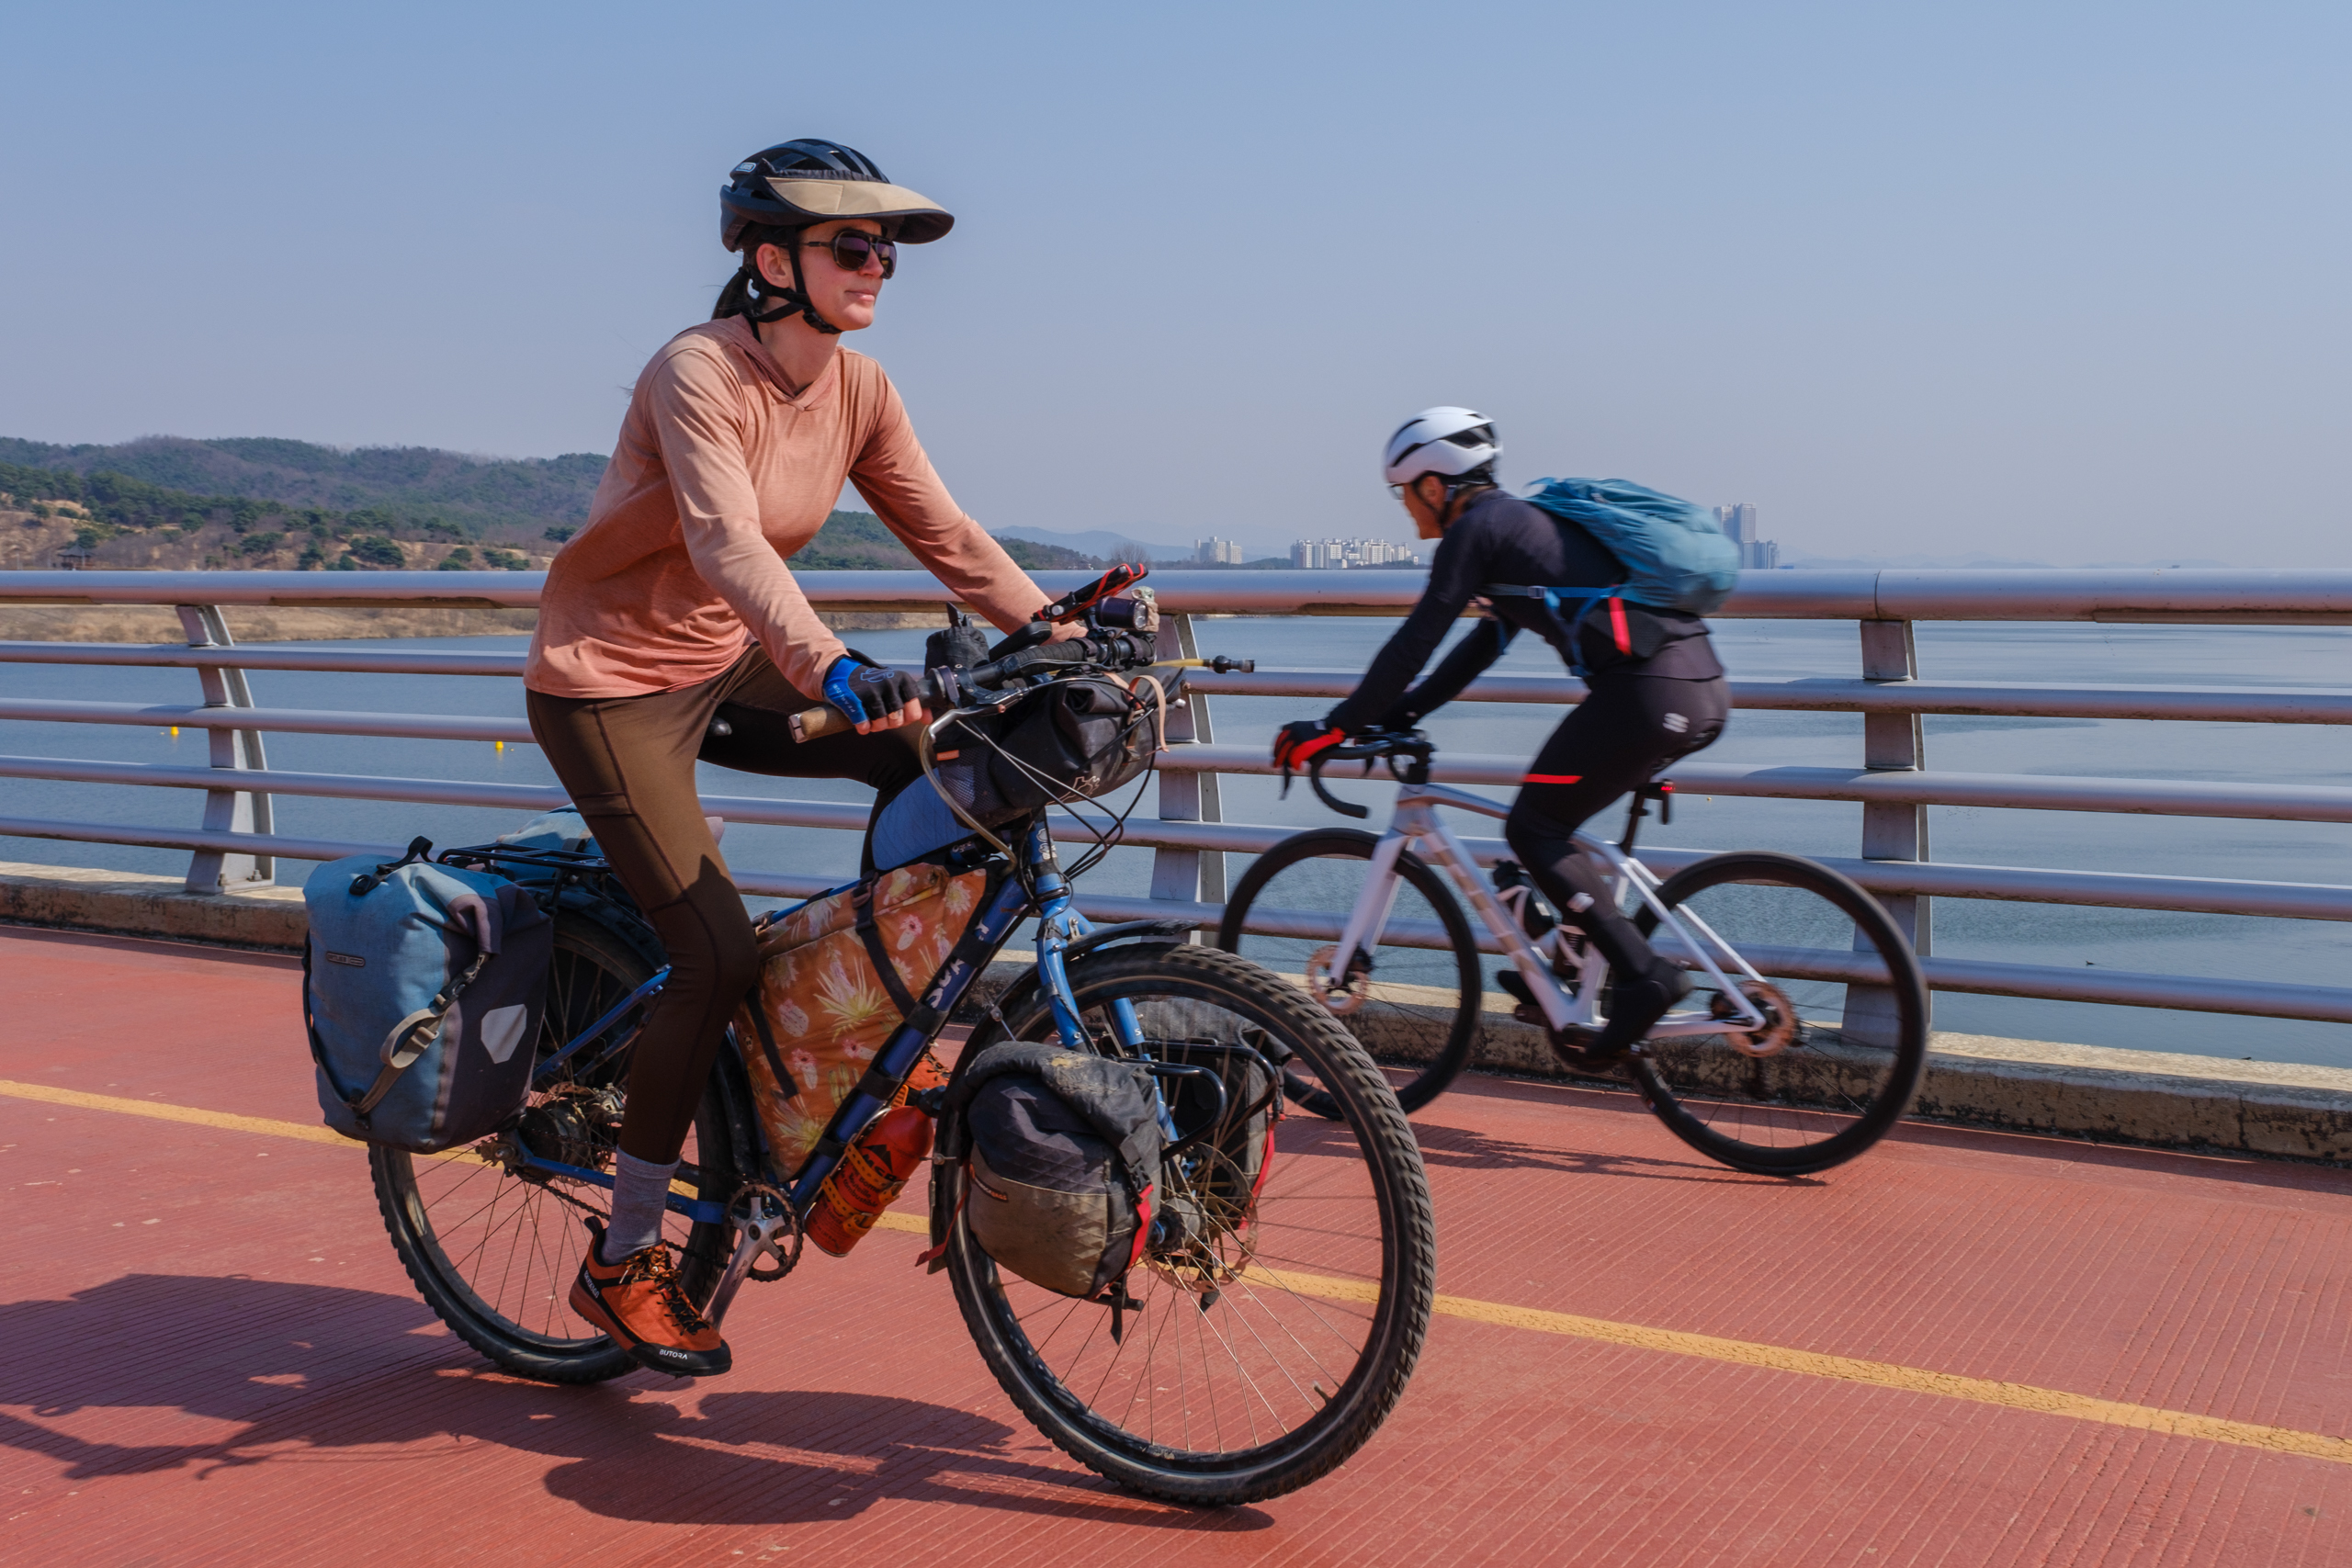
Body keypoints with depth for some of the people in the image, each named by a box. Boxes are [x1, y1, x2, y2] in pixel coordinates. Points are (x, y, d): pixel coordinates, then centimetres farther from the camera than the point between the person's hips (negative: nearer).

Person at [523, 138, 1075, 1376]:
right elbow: (727, 540, -40)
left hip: (725, 666, 7)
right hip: (609, 681, -7)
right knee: (720, 956, -15)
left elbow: (952, 542, -1)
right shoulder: (697, 372, -23)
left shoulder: (859, 392, -2)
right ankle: (621, 1263, 2)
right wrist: (827, 664, -55)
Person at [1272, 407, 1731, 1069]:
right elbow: (1487, 641, 31)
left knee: (1533, 828, 1)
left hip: (1649, 689, -10)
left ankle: (1645, 976, -7)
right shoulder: (1523, 520, 27)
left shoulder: (1476, 528, -2)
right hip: (1702, 686, 10)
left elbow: (1415, 643, -5)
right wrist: (1400, 714, 31)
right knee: (1554, 819, 21)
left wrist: (1333, 727, 2)